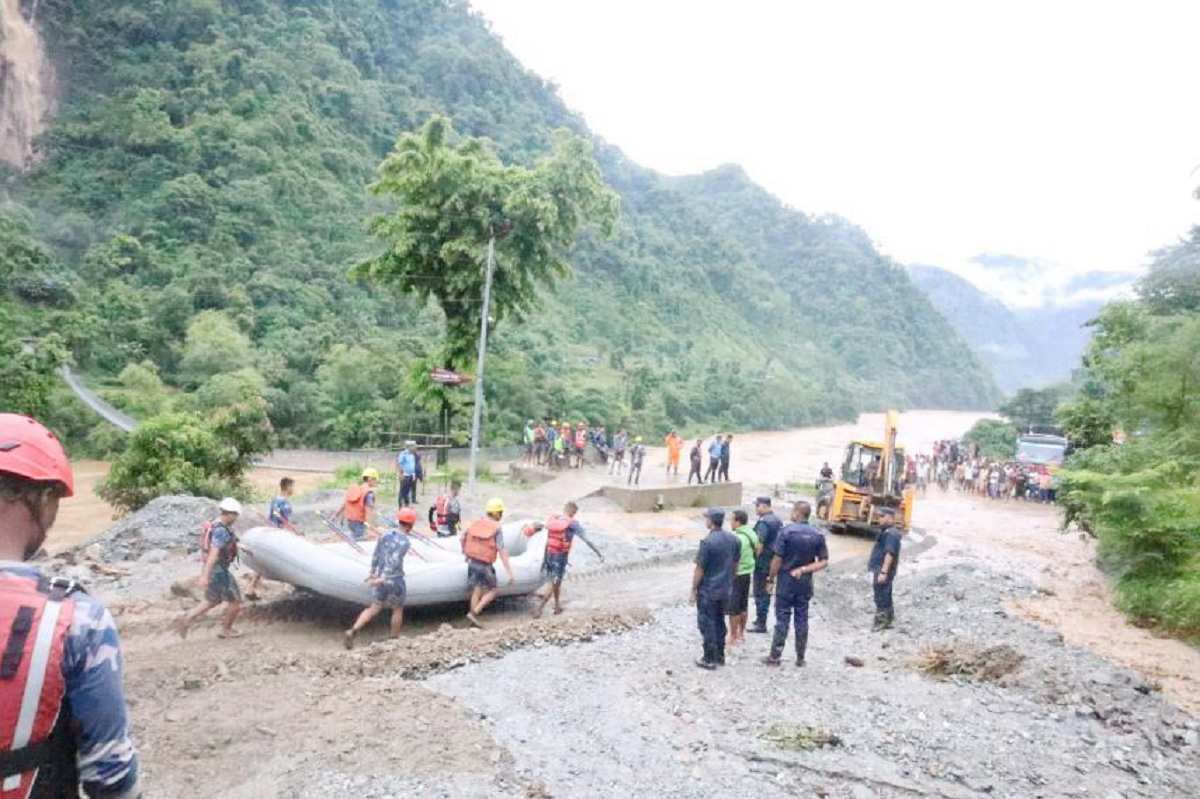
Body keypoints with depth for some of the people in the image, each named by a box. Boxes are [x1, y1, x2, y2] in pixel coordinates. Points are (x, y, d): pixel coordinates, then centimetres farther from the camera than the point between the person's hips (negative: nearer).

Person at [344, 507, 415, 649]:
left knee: (374, 609, 17)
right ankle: (394, 640, 30)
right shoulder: (405, 541, -18)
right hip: (395, 581, -5)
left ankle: (353, 631, -1)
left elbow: (375, 556, 12)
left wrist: (372, 572, 23)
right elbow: (394, 561, -27)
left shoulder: (385, 535, 3)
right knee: (398, 610, 18)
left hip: (380, 580, 5)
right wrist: (383, 578, -28)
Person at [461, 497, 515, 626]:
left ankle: (473, 616, 19)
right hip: (485, 565, -5)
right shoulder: (497, 529, -13)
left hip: (472, 562, 5)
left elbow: (461, 538, 10)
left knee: (476, 590, 17)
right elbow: (502, 552, -17)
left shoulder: (475, 523, 1)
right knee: (491, 592, 11)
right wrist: (510, 572, -16)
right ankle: (474, 613, -3)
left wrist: (466, 553, 28)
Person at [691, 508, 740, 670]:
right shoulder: (733, 539, 0)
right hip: (725, 589, 7)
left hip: (708, 590, -7)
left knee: (707, 624, 4)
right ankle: (720, 656, 26)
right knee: (720, 622, 18)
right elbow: (735, 564, 9)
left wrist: (693, 590, -8)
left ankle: (709, 659, 10)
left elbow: (700, 569, -17)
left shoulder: (708, 542, -21)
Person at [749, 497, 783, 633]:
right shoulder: (777, 520, 10)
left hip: (762, 564, -9)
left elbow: (760, 544, -23)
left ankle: (761, 624, 3)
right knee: (766, 591, 17)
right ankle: (761, 620, 27)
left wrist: (753, 560, -15)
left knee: (760, 593, -1)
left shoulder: (763, 522, -19)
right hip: (773, 562, 9)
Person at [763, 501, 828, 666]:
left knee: (782, 618, 2)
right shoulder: (817, 535, -1)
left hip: (786, 580, -3)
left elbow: (777, 559, -13)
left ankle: (775, 656, 7)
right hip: (805, 582, 4)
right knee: (802, 619, 11)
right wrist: (804, 569, -5)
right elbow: (823, 561, -2)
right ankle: (800, 657, 17)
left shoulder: (786, 532, -14)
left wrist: (771, 578, -3)